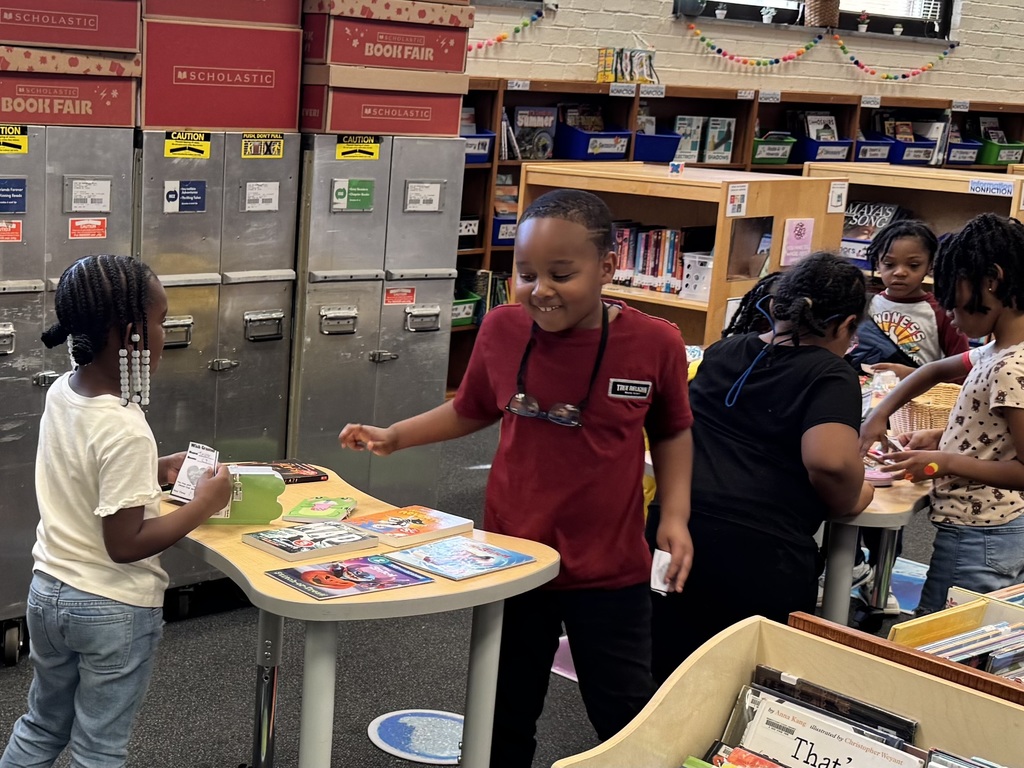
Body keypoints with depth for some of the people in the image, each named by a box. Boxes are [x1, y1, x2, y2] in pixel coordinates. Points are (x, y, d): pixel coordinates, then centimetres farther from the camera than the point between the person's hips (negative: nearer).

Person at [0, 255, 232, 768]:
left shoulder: (60, 393, -3)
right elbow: (125, 544, -25)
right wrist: (205, 503, -17)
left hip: (48, 591, 8)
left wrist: (155, 473, 6)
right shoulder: (127, 432, -28)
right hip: (113, 610, -7)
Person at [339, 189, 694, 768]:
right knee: (506, 719, 19)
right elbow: (472, 410, 11)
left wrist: (676, 514, -7)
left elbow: (671, 431, 4)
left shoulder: (654, 343, -14)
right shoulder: (502, 329, -8)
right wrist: (393, 436, 3)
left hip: (609, 570, -2)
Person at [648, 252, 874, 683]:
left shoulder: (720, 354, 15)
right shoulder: (831, 376, -3)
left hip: (673, 533, 5)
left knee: (667, 683, 19)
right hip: (760, 553, -5)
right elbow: (829, 461, -20)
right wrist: (845, 503, 0)